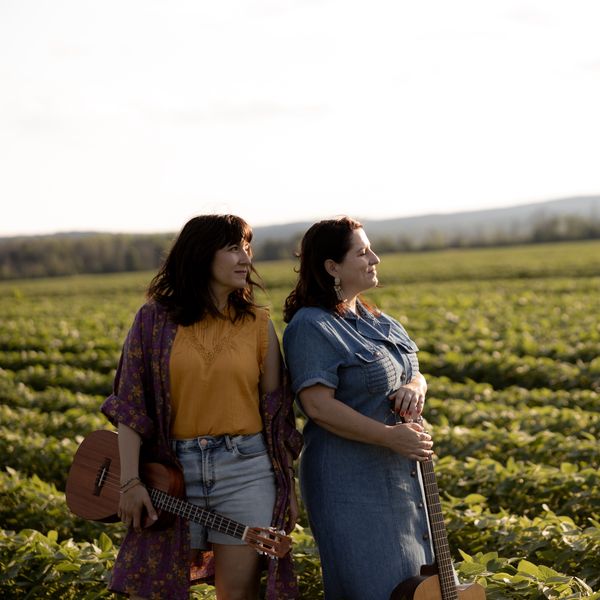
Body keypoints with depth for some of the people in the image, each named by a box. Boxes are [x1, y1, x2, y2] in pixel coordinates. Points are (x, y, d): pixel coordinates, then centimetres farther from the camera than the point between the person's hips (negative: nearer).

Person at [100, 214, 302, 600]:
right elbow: (130, 404, 0)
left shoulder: (258, 323, 5)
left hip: (247, 469, 0)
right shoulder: (155, 321, 2)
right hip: (173, 471, 0)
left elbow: (277, 409, 7)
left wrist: (289, 488, 6)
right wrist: (131, 480, -8)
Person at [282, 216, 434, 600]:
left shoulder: (377, 322, 13)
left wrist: (416, 386, -6)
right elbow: (319, 406, -21)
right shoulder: (312, 327, -14)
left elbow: (414, 373, 19)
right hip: (352, 481, -9)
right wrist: (389, 436, -24)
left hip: (402, 477, 9)